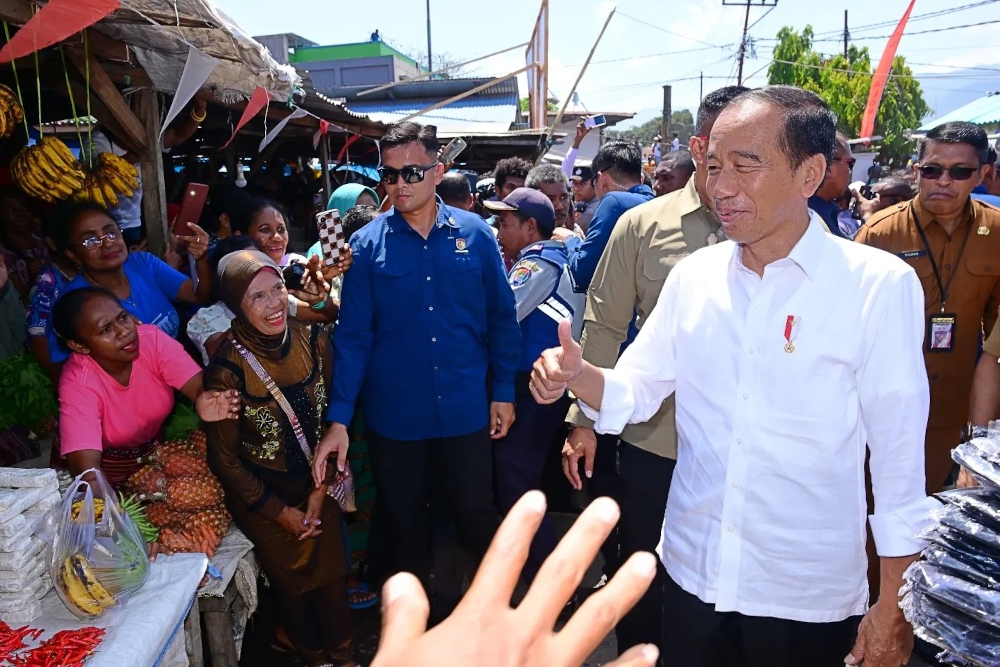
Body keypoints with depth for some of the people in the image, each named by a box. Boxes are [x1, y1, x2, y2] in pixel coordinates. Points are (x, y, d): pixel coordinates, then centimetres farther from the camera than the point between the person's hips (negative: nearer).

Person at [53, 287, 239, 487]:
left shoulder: (151, 338, -20)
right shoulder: (78, 383, -27)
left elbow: (197, 385, -29)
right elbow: (87, 468, -34)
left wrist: (205, 400, -52)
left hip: (155, 449, 4)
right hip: (109, 468, -4)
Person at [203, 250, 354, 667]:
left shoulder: (312, 341, -13)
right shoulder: (228, 370, -24)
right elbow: (224, 459, -14)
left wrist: (320, 491, -4)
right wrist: (282, 512, -8)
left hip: (316, 486, 3)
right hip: (262, 499, -3)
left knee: (332, 574, 12)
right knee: (291, 582, 17)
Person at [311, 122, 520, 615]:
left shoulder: (474, 234, -3)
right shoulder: (367, 244, -5)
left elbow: (501, 319, 2)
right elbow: (353, 335, -6)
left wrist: (503, 391, 1)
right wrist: (338, 418, -10)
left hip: (466, 411, 0)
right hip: (394, 416, 1)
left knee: (478, 517, 15)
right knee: (404, 524, 18)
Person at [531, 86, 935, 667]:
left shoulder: (879, 286, -13)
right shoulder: (693, 276, -1)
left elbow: (900, 453, -10)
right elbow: (635, 392, 3)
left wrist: (894, 609, -6)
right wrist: (577, 373, -18)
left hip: (809, 600, -3)